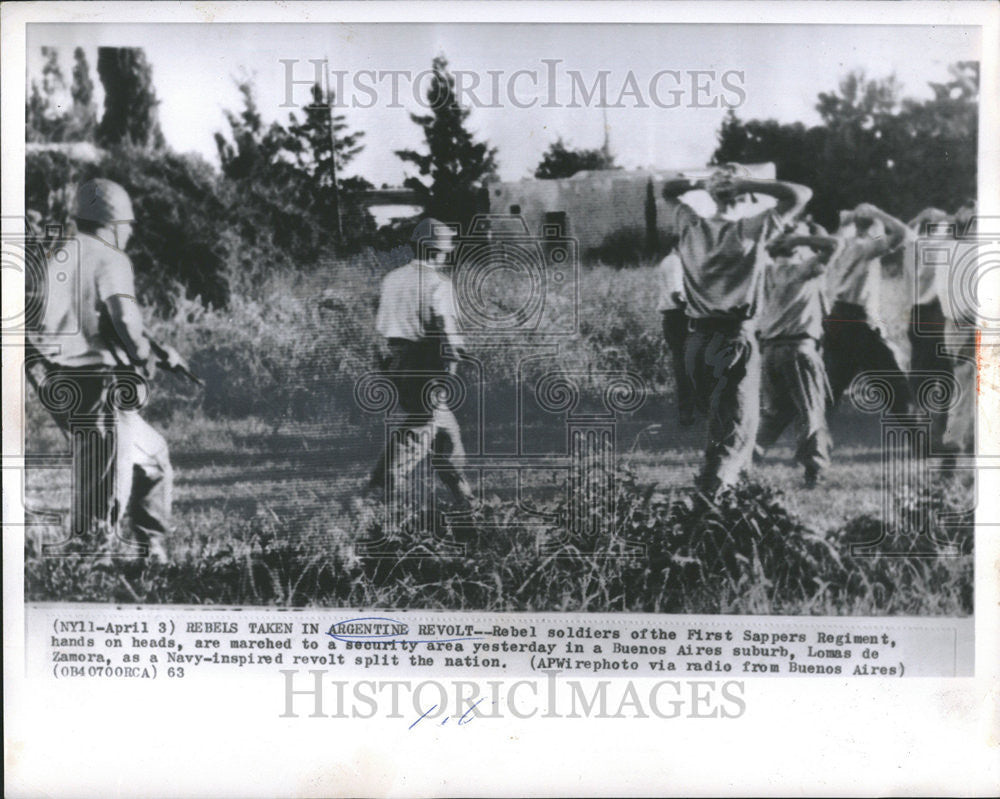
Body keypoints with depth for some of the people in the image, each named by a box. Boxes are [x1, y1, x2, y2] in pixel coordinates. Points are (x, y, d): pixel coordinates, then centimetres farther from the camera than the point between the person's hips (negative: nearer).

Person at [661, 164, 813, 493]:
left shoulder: (690, 227, 4)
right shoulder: (751, 230, -7)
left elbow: (668, 190, 24)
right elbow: (801, 194, -3)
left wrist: (699, 183, 11)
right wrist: (749, 185, -5)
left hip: (697, 339, 4)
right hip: (735, 338, -4)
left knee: (713, 413, 20)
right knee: (737, 420, -2)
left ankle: (730, 468, 29)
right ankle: (713, 484, -17)